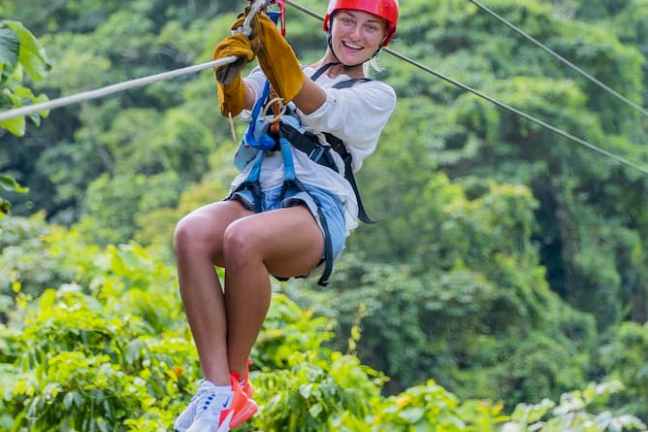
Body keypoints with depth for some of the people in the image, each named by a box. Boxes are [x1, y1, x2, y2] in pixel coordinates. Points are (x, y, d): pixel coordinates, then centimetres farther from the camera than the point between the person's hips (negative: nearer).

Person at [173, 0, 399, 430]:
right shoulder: (279, 75, 25)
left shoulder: (378, 96, 15)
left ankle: (237, 382, -20)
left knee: (242, 237, -37)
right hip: (254, 198, 3)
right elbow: (239, 100, 1)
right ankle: (217, 388, -32)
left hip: (318, 211, -3)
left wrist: (277, 52, -25)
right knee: (191, 232, -32)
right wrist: (231, 71, -24)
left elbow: (320, 109, -8)